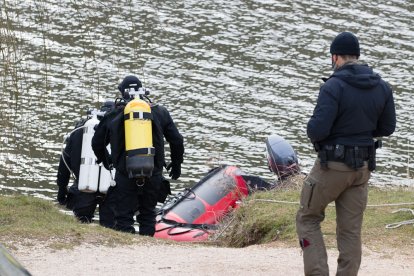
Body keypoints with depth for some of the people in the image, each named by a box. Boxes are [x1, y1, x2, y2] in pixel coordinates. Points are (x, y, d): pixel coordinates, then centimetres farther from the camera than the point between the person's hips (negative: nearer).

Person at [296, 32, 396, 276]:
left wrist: (313, 129, 0)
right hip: (363, 167, 5)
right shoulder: (382, 87, 0)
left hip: (332, 166, -5)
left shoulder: (334, 87, -19)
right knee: (351, 230, 10)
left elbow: (317, 130, -23)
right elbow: (387, 128, 9)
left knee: (308, 219, 11)